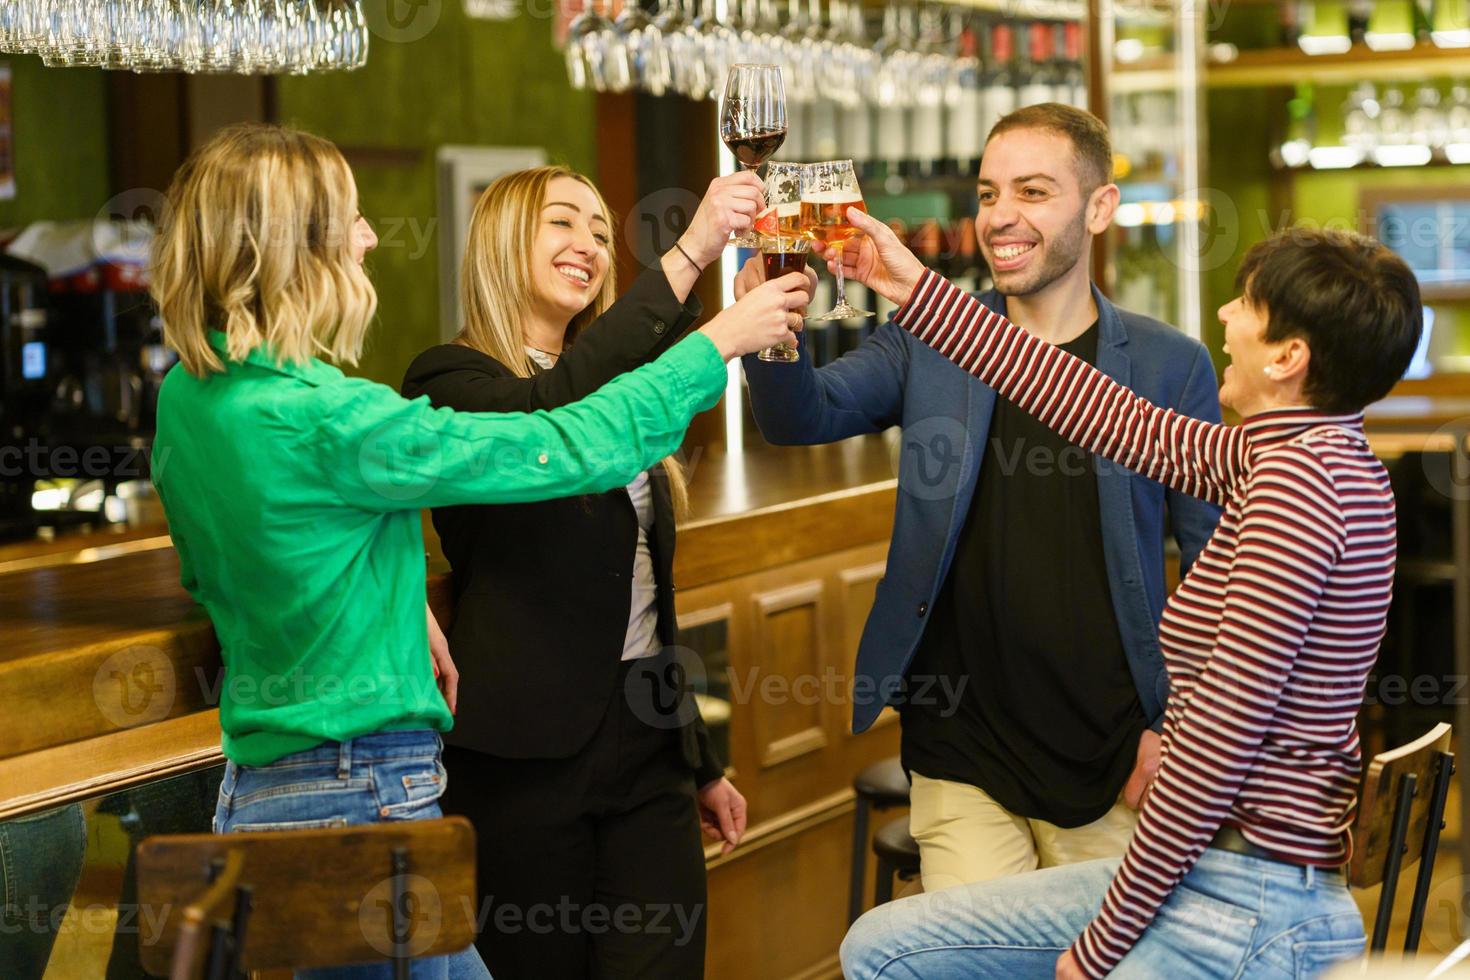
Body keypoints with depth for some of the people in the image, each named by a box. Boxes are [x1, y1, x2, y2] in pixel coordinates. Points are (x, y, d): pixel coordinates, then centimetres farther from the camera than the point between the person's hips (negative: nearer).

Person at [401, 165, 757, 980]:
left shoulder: (612, 389, 16)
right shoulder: (453, 378, -5)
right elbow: (550, 418, -30)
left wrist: (702, 764, 23)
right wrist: (689, 255, -33)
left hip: (647, 739, 6)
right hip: (528, 753, -6)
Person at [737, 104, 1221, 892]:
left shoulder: (1170, 366, 0)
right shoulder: (927, 342, 4)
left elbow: (1217, 565, 3)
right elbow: (804, 415, -11)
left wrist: (1181, 724, -3)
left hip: (1110, 768, 0)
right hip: (962, 767, 0)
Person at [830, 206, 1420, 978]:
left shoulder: (1297, 477, -20)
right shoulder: (1290, 453, 8)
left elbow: (1222, 739, -22)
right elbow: (1119, 422, 16)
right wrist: (918, 292, 21)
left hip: (1247, 911, -10)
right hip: (1203, 873, 10)